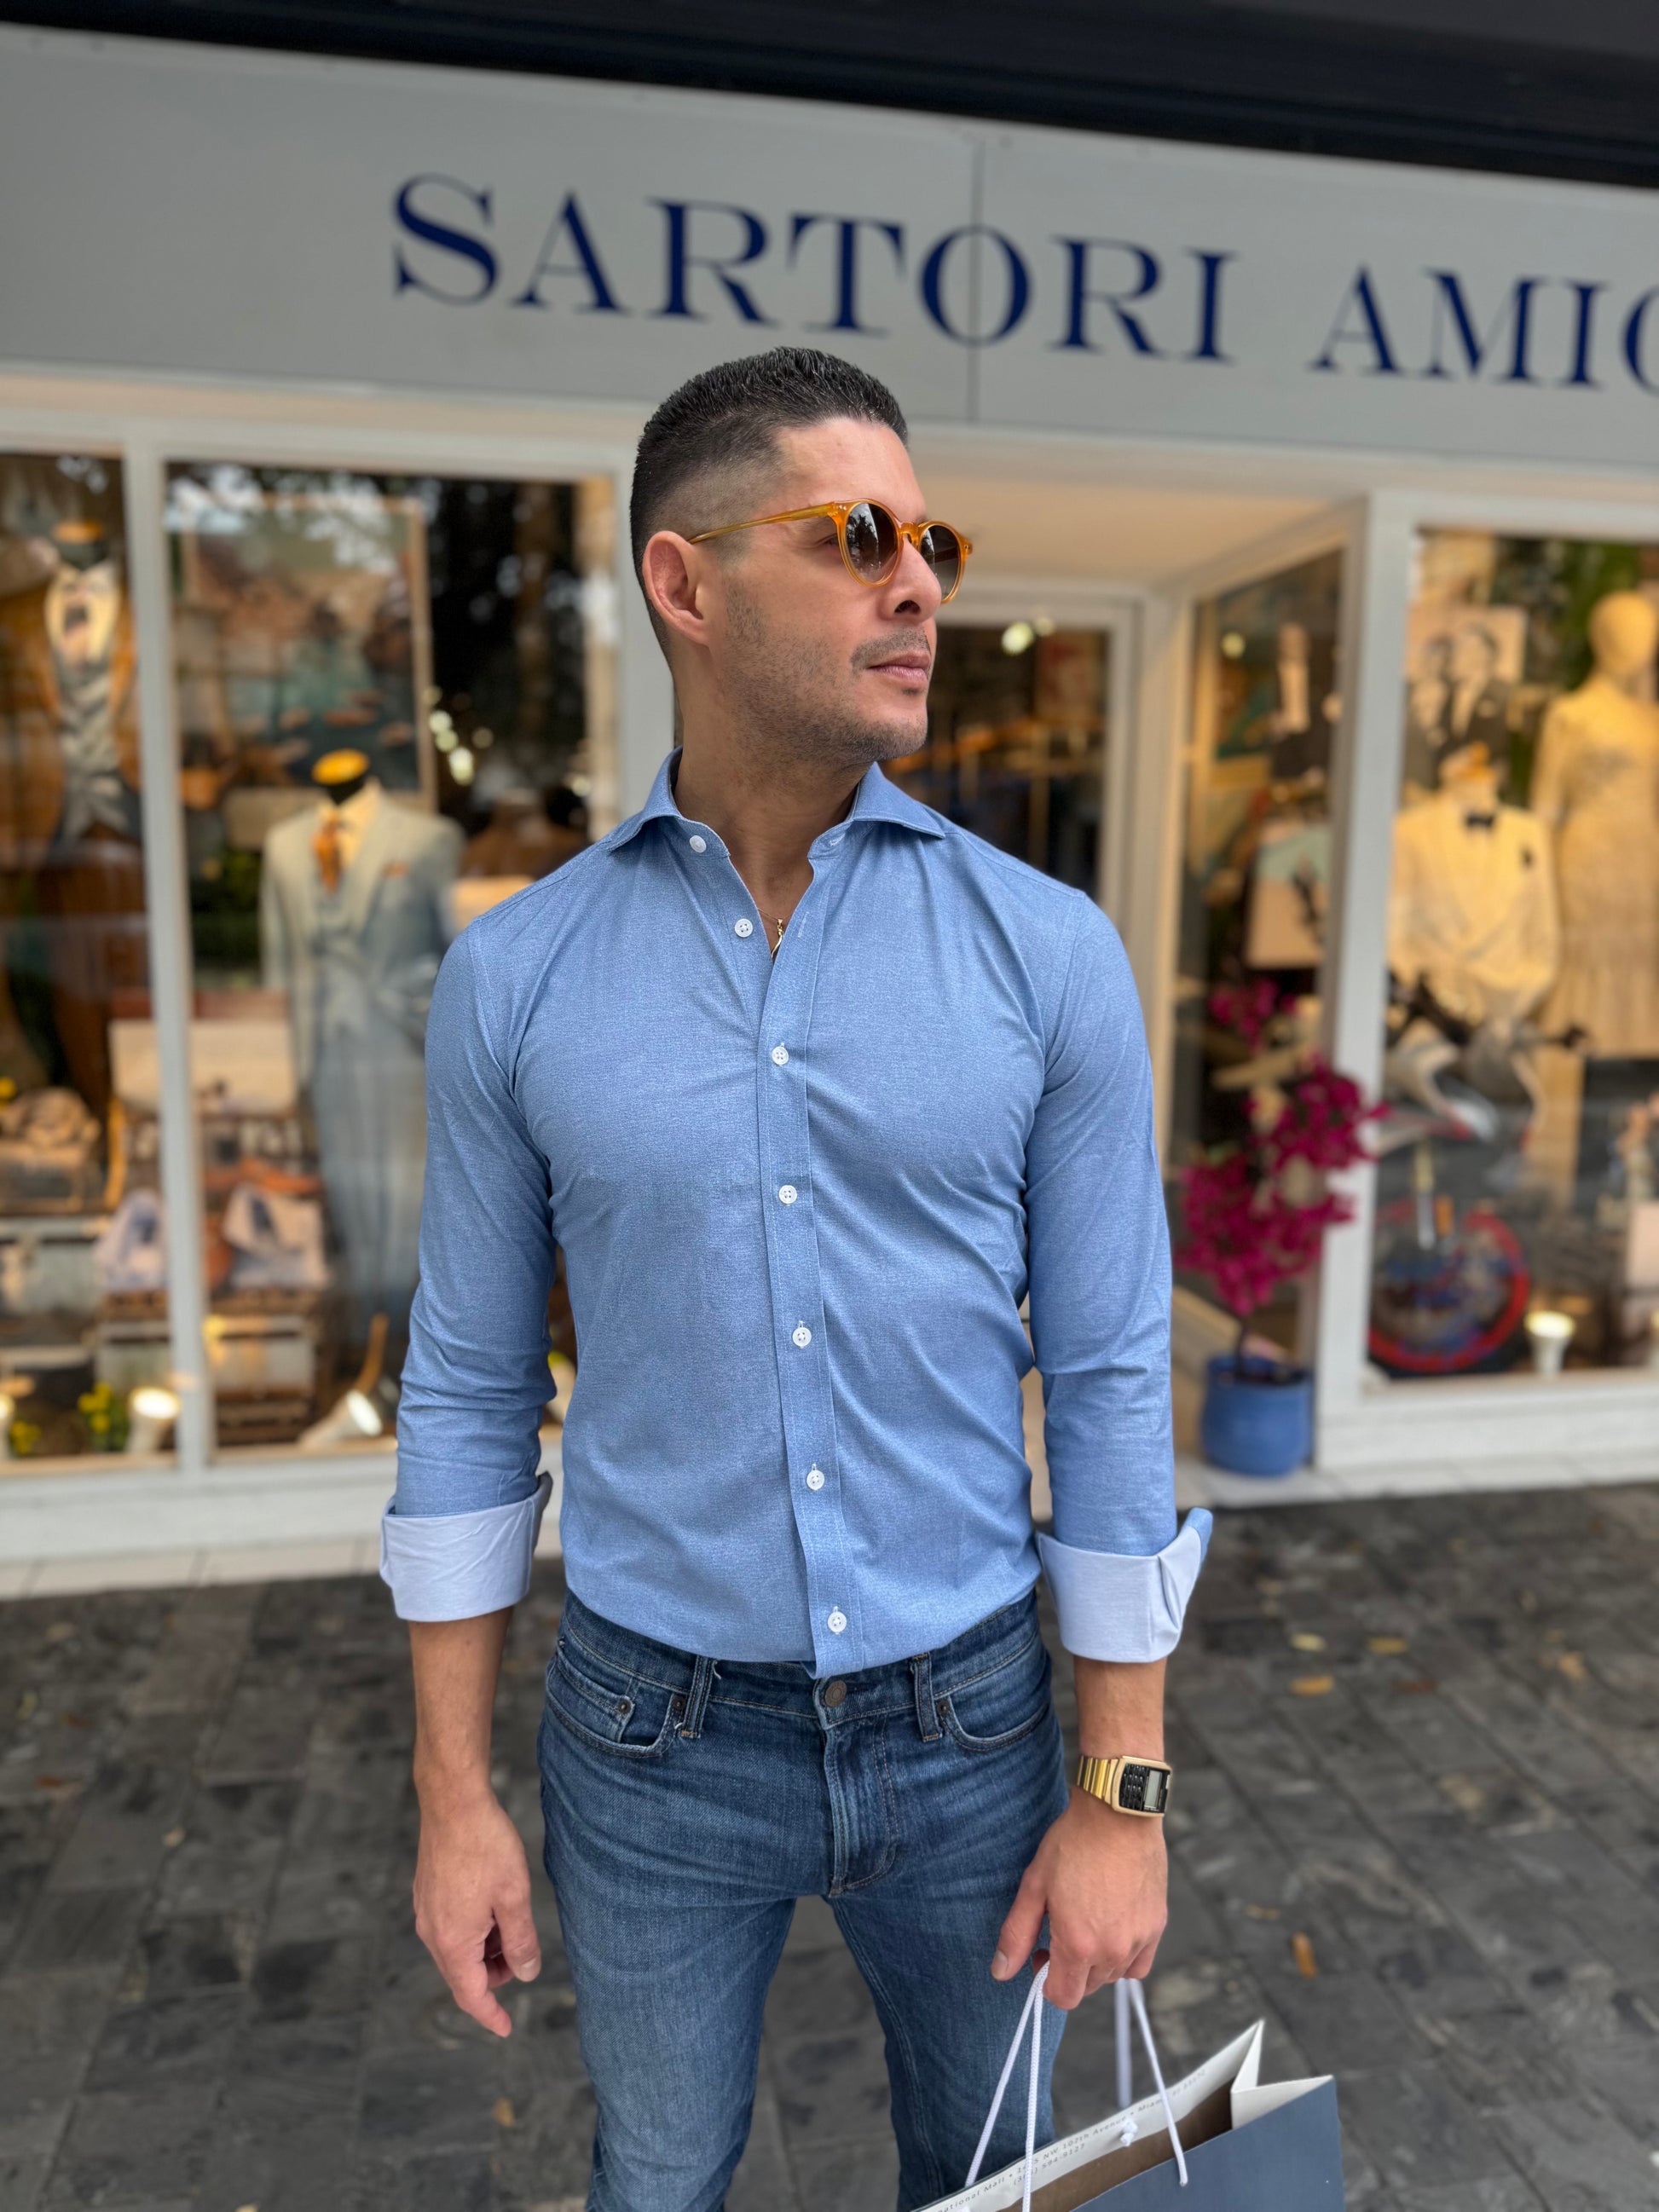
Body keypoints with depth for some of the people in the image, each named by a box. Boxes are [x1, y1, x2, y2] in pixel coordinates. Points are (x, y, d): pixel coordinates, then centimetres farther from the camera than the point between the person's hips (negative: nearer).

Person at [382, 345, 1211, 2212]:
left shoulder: (1049, 954, -11)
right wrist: (452, 1794, 0)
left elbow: (1110, 1382, -7)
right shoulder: (514, 977, -9)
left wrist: (1124, 1794, -5)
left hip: (965, 1717, 1)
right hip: (657, 1731, 0)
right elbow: (470, 1391, -2)